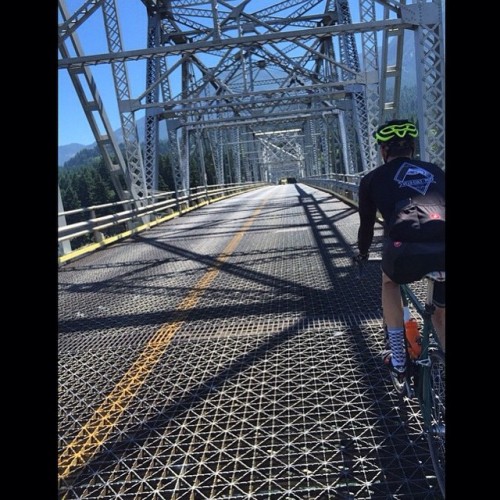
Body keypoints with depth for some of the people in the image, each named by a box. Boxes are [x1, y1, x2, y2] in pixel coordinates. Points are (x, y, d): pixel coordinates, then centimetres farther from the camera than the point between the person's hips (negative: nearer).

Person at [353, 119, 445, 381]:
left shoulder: (373, 179, 20)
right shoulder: (435, 171, 27)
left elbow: (367, 223, 29)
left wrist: (362, 253, 49)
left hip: (405, 253, -2)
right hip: (441, 252, 2)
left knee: (390, 281, 34)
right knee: (440, 315, 28)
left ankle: (398, 359, 34)